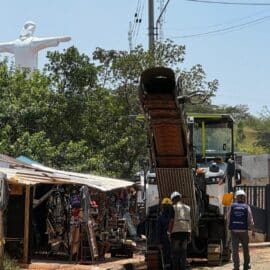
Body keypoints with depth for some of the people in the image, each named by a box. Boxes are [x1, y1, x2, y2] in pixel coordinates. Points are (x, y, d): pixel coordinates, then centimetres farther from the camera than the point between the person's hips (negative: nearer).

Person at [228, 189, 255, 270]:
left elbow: (228, 218, 5)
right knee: (245, 248, 16)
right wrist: (253, 231, 7)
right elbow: (250, 220, -2)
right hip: (244, 230, 0)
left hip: (234, 230, 0)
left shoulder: (232, 206, 2)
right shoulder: (247, 207, -1)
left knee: (235, 249, -1)